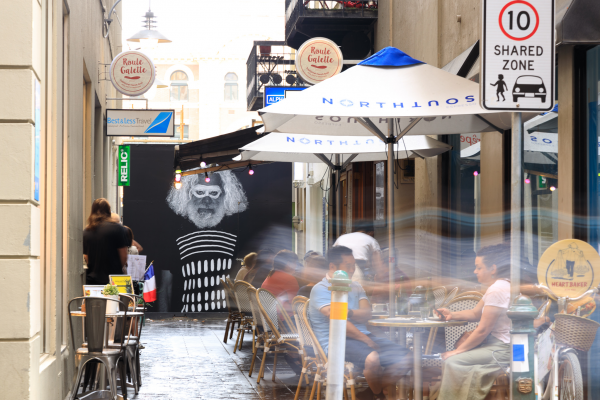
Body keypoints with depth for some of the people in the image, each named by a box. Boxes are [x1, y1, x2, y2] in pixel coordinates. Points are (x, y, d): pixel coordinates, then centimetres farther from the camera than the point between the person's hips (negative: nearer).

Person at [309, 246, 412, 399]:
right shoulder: (321, 290, -4)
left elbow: (367, 314, 3)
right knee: (372, 358, -36)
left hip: (363, 336, 7)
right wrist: (366, 340, -13)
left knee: (405, 358, -11)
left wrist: (349, 312, -18)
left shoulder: (355, 287, 20)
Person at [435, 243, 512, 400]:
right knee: (447, 356, 11)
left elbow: (483, 330, -20)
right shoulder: (498, 286, 13)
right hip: (495, 343, 11)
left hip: (502, 350, -11)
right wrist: (452, 315, 5)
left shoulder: (497, 290, -20)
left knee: (453, 361, -18)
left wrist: (458, 350, -12)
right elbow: (476, 313, 22)